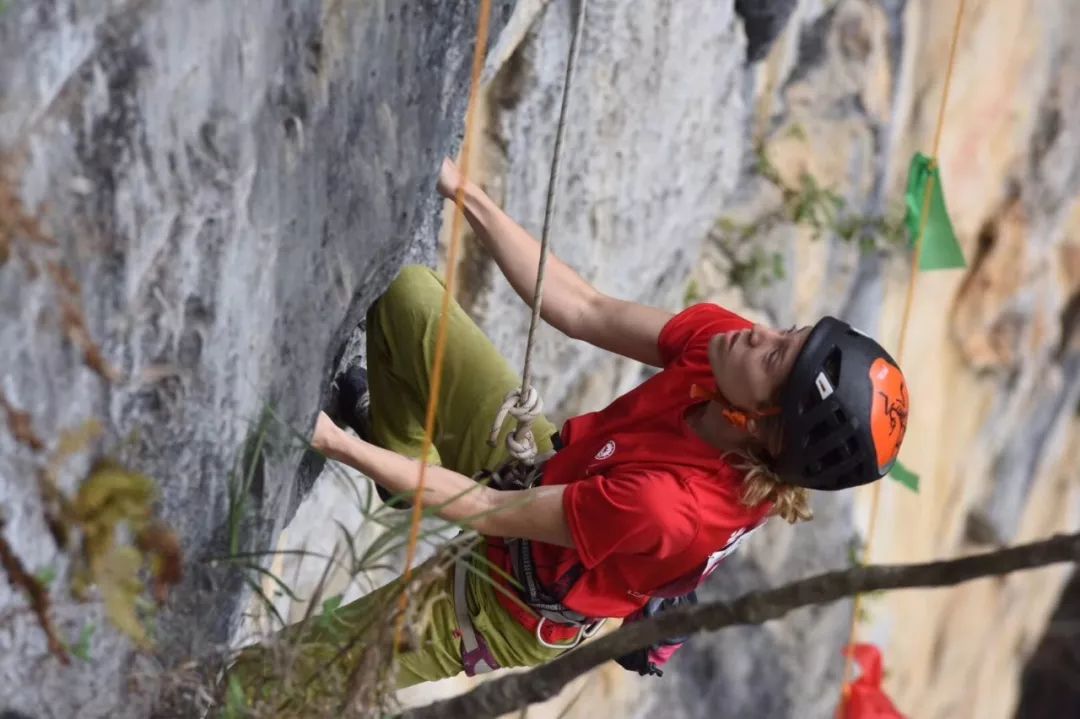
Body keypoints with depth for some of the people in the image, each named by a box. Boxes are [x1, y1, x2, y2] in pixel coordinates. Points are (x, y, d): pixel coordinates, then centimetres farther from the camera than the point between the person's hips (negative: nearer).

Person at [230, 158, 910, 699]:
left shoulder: (671, 509, -42)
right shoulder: (724, 340, -25)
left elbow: (494, 511, -31)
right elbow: (585, 311, -14)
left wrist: (343, 446, -26)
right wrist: (464, 191, -16)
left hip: (508, 606, -6)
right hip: (550, 463, 6)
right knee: (407, 292, 3)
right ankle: (401, 443, 30)